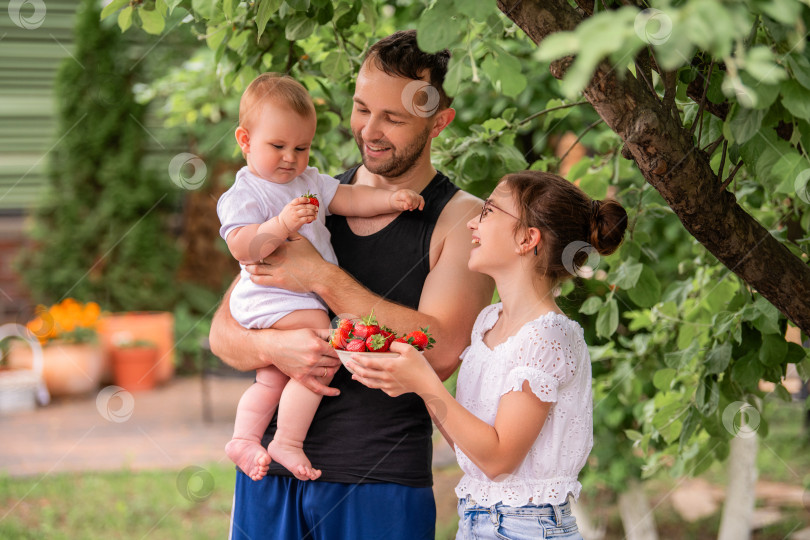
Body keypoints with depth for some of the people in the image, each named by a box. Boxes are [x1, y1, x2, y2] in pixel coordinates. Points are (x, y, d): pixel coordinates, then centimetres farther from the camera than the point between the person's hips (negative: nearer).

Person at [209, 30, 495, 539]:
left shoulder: (463, 220, -2)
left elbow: (441, 351, -16)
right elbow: (224, 331, 8)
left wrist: (323, 277, -15)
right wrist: (273, 347, -16)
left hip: (380, 482, -3)